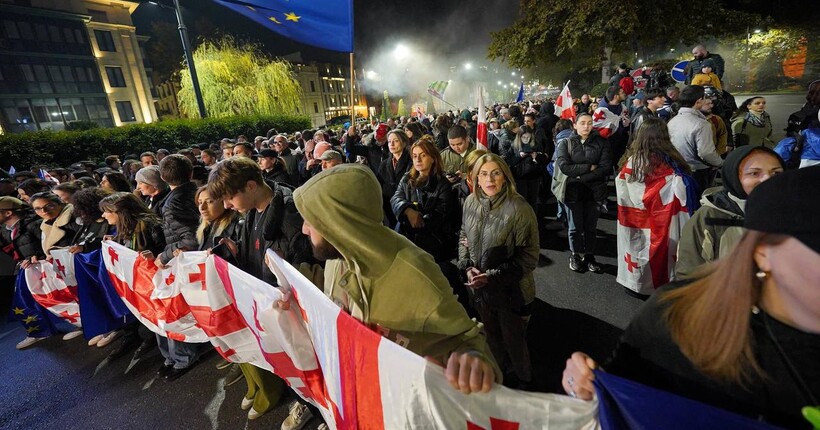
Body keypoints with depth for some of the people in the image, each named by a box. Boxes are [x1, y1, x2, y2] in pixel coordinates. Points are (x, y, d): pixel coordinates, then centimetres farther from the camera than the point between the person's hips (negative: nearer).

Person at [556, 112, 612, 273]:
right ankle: (575, 256, 24)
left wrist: (580, 176, -15)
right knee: (575, 227, 7)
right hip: (573, 191, -1)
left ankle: (589, 256, 26)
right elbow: (564, 166, -13)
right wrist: (589, 167, -13)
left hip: (595, 191, 1)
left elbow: (605, 167, -8)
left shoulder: (601, 142, 3)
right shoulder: (565, 143, 1)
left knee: (591, 227, 10)